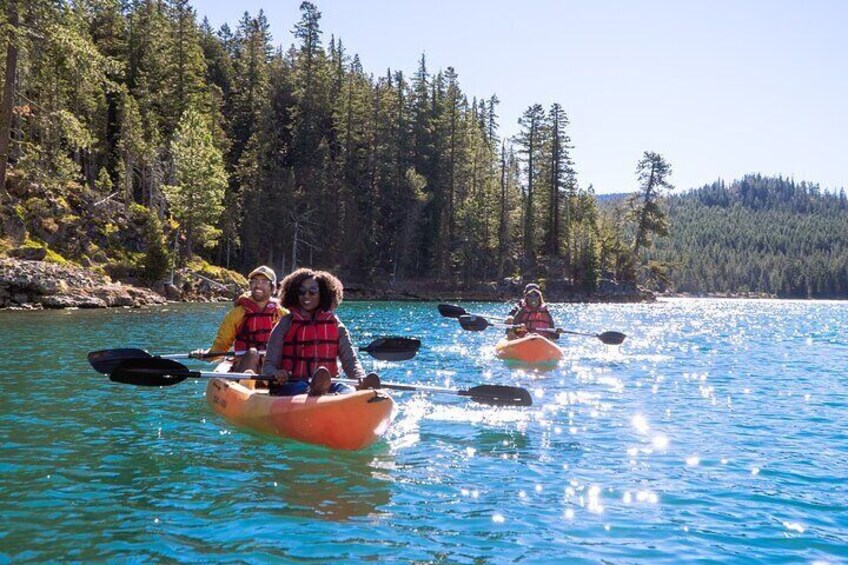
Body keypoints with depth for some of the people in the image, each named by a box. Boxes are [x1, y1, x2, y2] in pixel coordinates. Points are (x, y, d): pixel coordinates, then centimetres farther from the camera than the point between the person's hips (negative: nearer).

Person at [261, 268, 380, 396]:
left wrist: (362, 379, -16)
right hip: (291, 385, -1)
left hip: (326, 384, 1)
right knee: (301, 388, -38)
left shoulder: (336, 326, 16)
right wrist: (275, 373, -21)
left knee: (347, 392, -33)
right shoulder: (286, 324, 10)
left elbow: (350, 360, 7)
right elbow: (268, 364, 4)